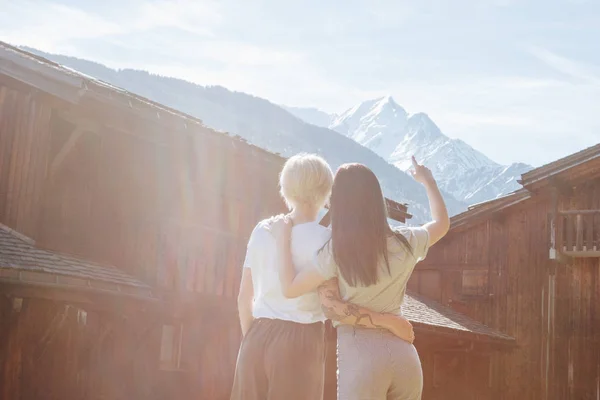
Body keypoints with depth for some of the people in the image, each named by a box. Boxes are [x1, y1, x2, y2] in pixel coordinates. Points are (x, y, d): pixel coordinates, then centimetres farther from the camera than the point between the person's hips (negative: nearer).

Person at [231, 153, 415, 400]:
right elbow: (333, 305, -16)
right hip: (300, 342, -4)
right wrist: (388, 320, -10)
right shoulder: (324, 238, -7)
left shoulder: (263, 230, 7)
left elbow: (245, 298, 10)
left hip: (258, 339, 5)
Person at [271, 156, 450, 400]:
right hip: (404, 355, 4)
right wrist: (428, 181, 35)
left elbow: (290, 289, -4)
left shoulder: (335, 252, -10)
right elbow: (442, 223, 21)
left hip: (360, 357, -4)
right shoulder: (405, 243, 1)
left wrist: (283, 238, 3)